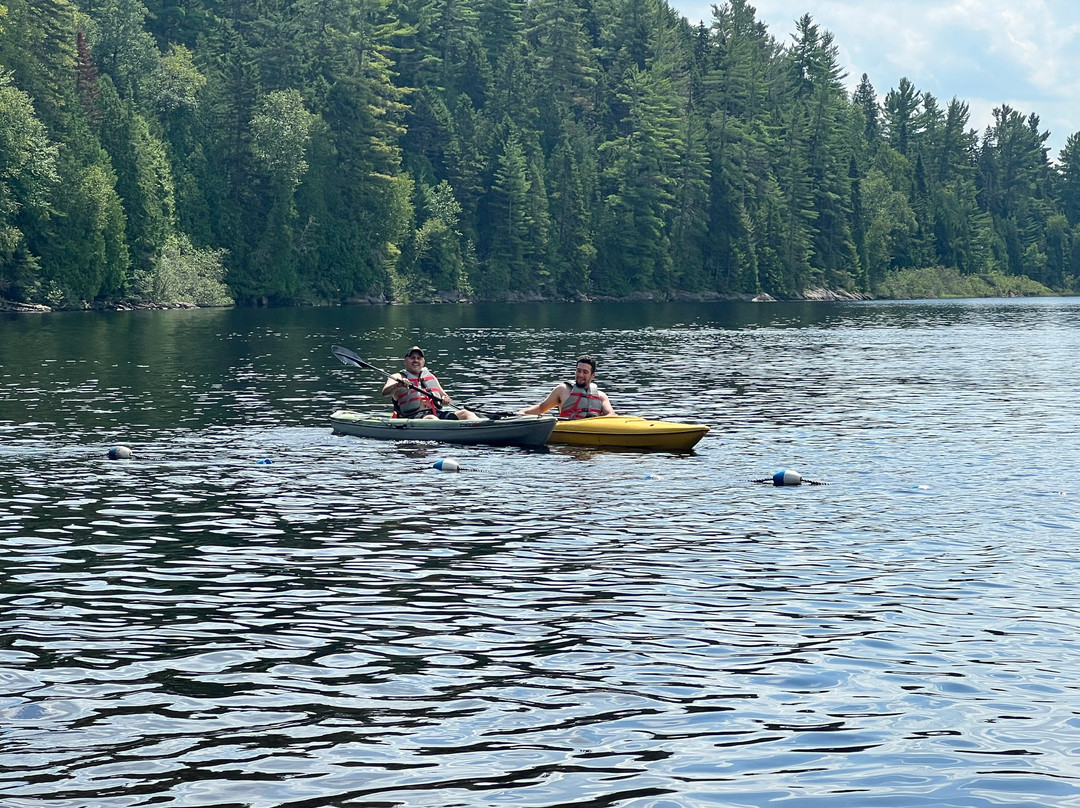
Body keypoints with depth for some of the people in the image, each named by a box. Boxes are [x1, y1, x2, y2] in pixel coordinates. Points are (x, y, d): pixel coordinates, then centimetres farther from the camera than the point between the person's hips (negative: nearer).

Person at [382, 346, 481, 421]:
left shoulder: (430, 376, 27)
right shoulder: (398, 377, 10)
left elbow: (443, 394, 29)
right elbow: (385, 392, -7)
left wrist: (445, 399, 4)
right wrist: (398, 385, -29)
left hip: (438, 413, 6)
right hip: (413, 416, -6)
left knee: (465, 414, -17)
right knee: (431, 419, -38)